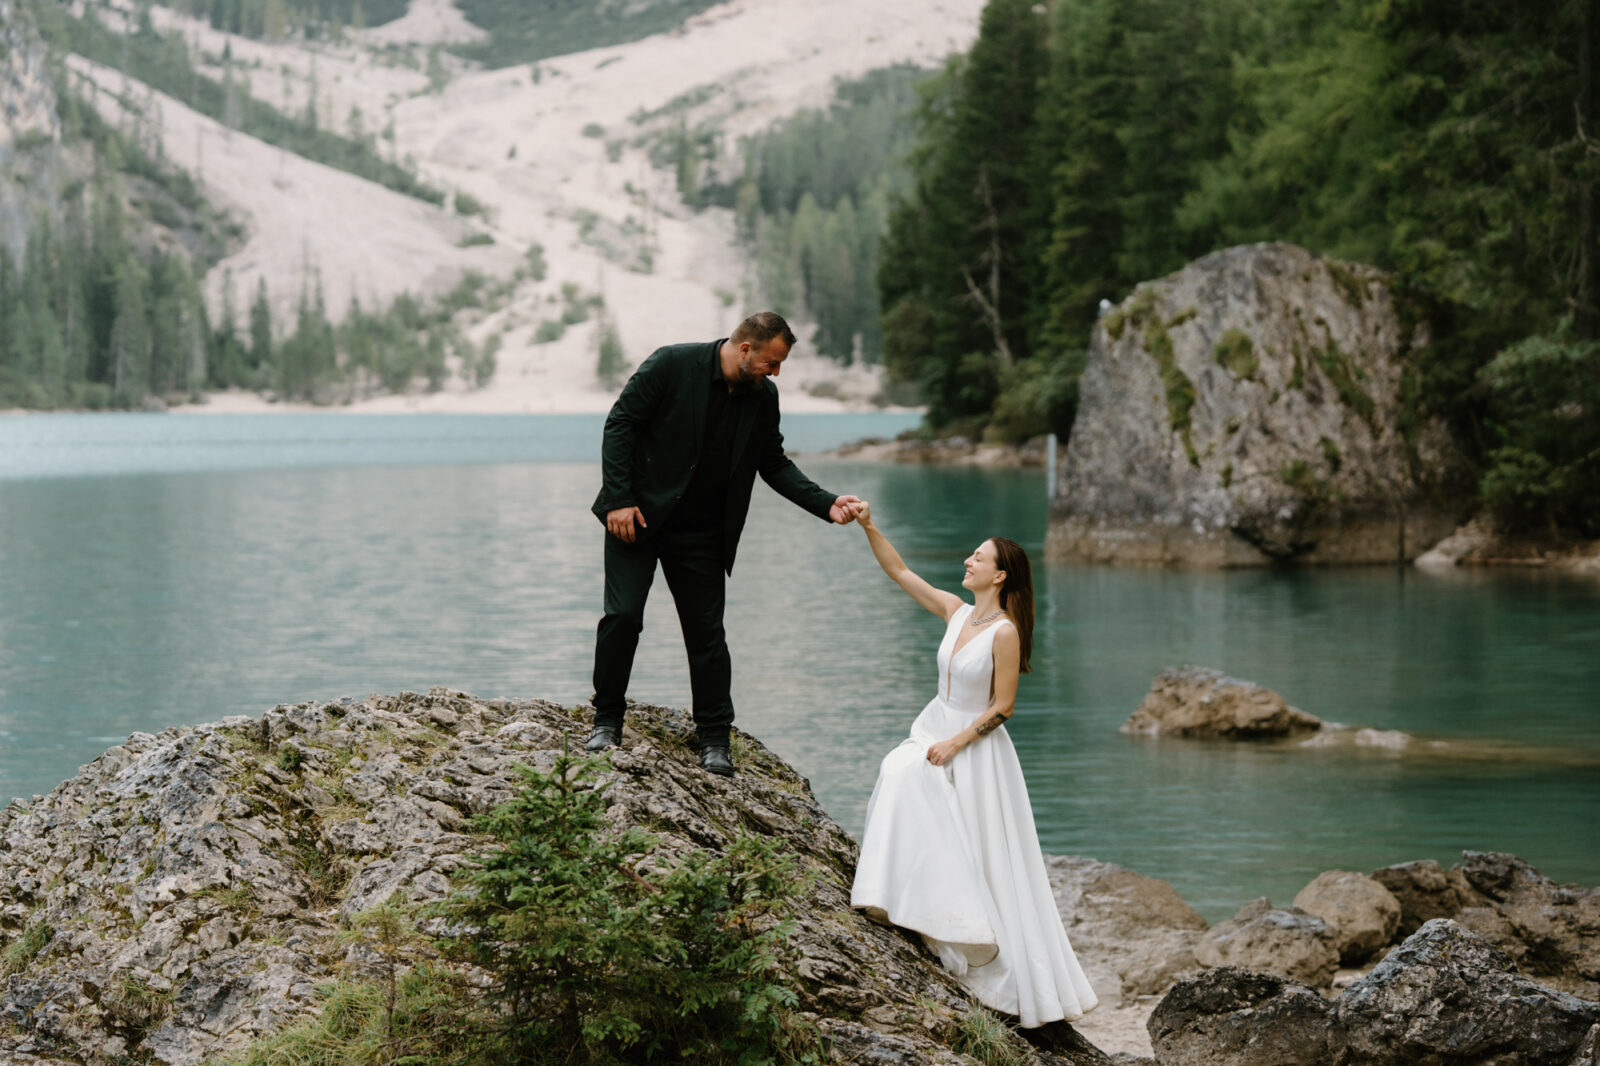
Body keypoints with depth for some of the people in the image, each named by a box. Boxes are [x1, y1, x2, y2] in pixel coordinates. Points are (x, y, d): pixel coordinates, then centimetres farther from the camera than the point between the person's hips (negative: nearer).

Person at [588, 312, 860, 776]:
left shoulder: (763, 398, 1)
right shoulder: (672, 364, -14)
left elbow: (774, 463, 10)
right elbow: (620, 424, -12)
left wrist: (826, 505, -3)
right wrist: (619, 499, -17)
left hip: (701, 532, 4)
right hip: (638, 516, -4)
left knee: (707, 631, 3)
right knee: (623, 615, -11)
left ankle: (714, 740, 11)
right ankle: (607, 720, 7)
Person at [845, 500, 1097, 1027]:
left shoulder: (1005, 632, -18)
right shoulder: (956, 611, 3)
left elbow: (1002, 707, -16)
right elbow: (899, 572, 6)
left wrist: (954, 745, -17)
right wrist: (868, 527, -3)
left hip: (976, 746, -6)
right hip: (934, 728, 6)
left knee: (981, 858, -7)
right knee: (900, 775, -24)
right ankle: (898, 896, -25)